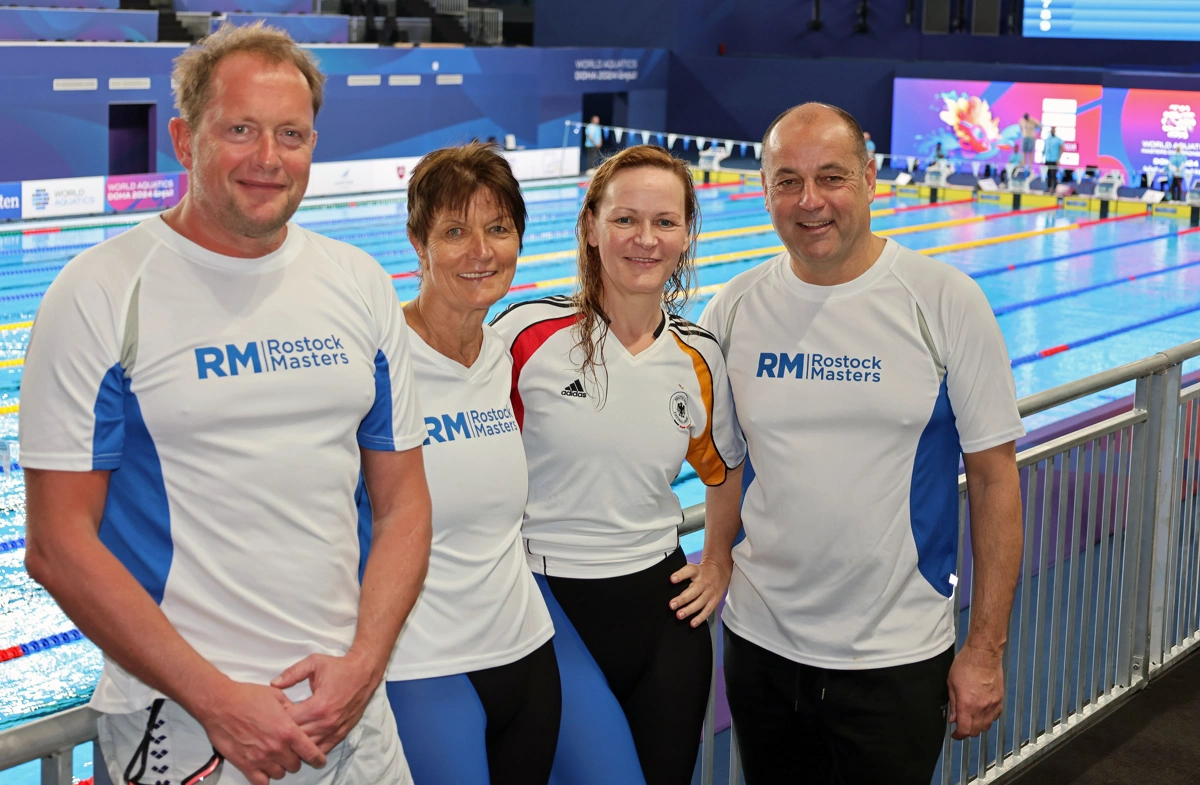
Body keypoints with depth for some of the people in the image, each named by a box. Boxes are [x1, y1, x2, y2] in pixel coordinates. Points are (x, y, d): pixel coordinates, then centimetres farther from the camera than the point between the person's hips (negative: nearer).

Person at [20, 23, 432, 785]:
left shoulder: (362, 286, 4)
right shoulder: (101, 293, -9)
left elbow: (402, 502, 7)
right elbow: (58, 544, -10)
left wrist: (364, 662, -7)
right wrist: (217, 699, -14)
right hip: (179, 720, -4)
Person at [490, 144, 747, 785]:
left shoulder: (700, 360, 2)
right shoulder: (530, 332, -10)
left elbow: (727, 470, 19)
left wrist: (719, 564, 11)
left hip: (661, 607, 4)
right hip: (550, 604, -4)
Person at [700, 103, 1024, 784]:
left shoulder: (947, 303, -10)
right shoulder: (734, 311, -2)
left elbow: (995, 476, -6)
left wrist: (986, 651, -6)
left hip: (897, 662, -2)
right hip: (761, 646, 3)